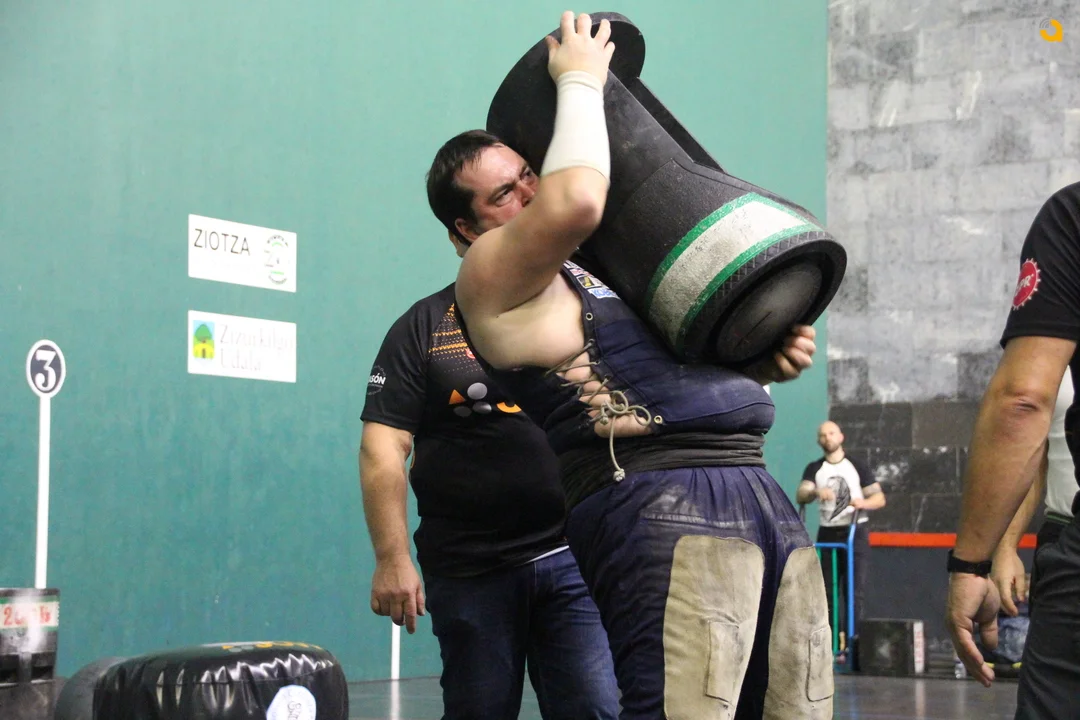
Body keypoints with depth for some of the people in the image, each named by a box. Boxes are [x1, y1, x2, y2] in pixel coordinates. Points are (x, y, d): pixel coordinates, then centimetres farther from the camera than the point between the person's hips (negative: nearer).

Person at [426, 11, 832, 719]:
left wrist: (765, 363, 14)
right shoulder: (492, 277, 3)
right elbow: (577, 202, -17)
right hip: (659, 501, -8)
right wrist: (580, 80, -1)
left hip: (759, 491, 9)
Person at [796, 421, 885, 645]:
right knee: (827, 591, 2)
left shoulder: (857, 467, 4)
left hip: (855, 533, -2)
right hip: (827, 534, 2)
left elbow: (880, 498, 1)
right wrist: (816, 493, -29)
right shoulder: (814, 469, 9)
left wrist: (863, 503, -21)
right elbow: (800, 496, -7)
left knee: (855, 592, -8)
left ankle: (852, 641, -9)